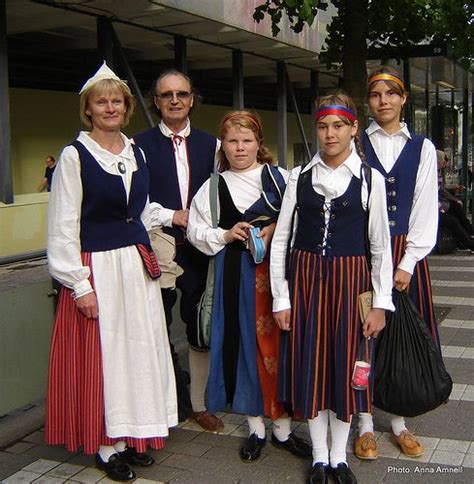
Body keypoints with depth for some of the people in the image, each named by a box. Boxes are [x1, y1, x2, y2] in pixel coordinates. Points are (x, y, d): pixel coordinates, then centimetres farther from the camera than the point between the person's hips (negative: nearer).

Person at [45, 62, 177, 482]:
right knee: (102, 356, 3)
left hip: (137, 266, 6)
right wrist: (80, 285, -14)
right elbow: (62, 227, -10)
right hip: (96, 269, -6)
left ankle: (132, 437, 27)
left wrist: (149, 258, 14)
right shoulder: (74, 155, -8)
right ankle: (108, 446, 19)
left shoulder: (136, 151, 9)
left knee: (140, 351, 12)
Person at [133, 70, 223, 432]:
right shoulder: (140, 144, 0)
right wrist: (173, 216, -11)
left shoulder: (210, 144, 10)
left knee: (201, 330, 9)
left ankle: (199, 404, 25)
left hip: (199, 249, 3)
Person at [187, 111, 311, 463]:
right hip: (236, 274, 1)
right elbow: (195, 230, 7)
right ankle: (256, 428, 21)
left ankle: (283, 427, 18)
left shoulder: (279, 178, 3)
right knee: (245, 344, 6)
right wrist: (226, 235, -8)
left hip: (275, 271, -1)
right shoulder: (213, 186, 6)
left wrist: (276, 232, -12)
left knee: (278, 344, 3)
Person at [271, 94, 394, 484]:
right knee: (309, 363, 6)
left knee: (346, 364, 6)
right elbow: (281, 239, 2)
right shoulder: (300, 177, 2)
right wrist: (281, 298, -2)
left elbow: (381, 245, 1)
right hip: (305, 278, 1)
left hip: (350, 281, -1)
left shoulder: (370, 179, -1)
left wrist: (381, 303, -2)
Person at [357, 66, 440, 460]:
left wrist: (408, 262, -7)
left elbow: (426, 207, 1)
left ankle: (399, 422, 21)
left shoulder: (422, 148, 6)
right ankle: (366, 424, 15)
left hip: (406, 254, 1)